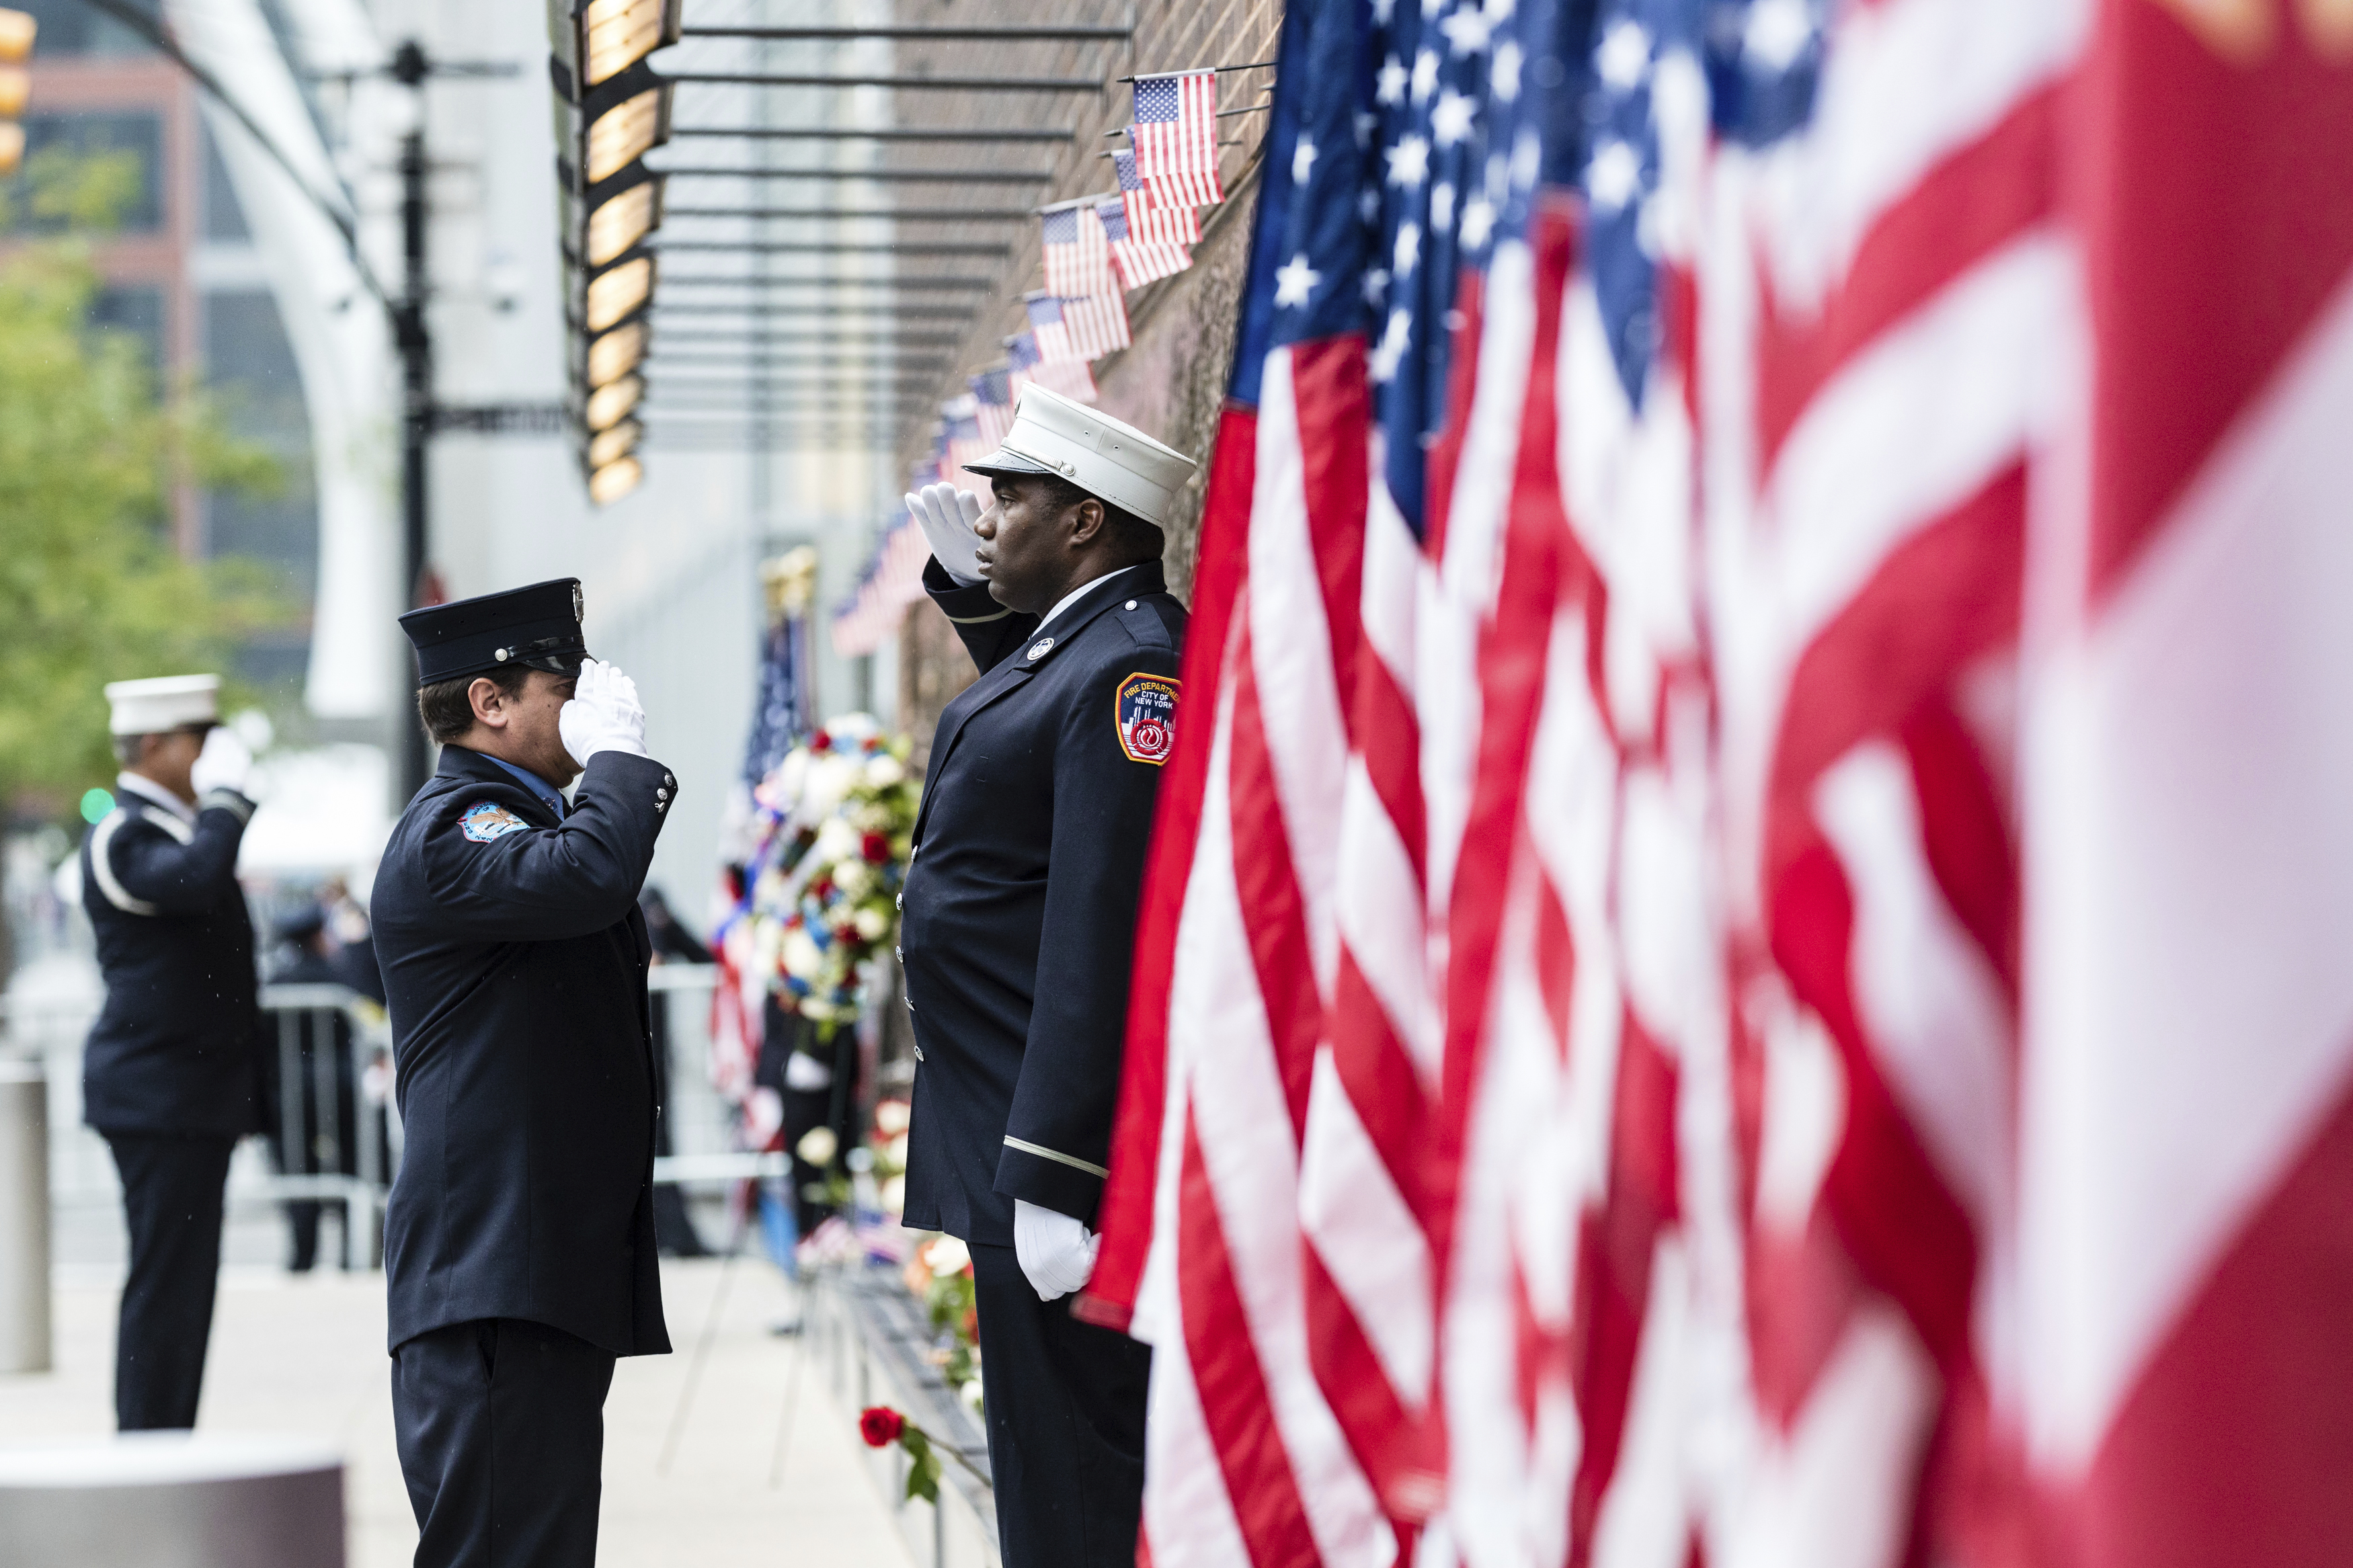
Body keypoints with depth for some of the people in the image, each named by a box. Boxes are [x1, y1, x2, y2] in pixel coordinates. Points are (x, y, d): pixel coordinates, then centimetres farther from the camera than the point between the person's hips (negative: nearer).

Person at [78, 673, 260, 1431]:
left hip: (194, 1097, 10)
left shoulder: (176, 826, 19)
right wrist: (226, 793, -21)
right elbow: (196, 879, -35)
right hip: (159, 1093, -10)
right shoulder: (123, 837, -13)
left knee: (180, 1283, 10)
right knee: (165, 1281, -9)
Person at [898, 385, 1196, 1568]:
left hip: (1067, 1146, -11)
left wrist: (1052, 1174, -27)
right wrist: (973, 586, 21)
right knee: (1045, 1469, 16)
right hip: (1013, 1133, 11)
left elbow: (1103, 940, -25)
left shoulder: (1132, 665, -19)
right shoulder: (1068, 635, 12)